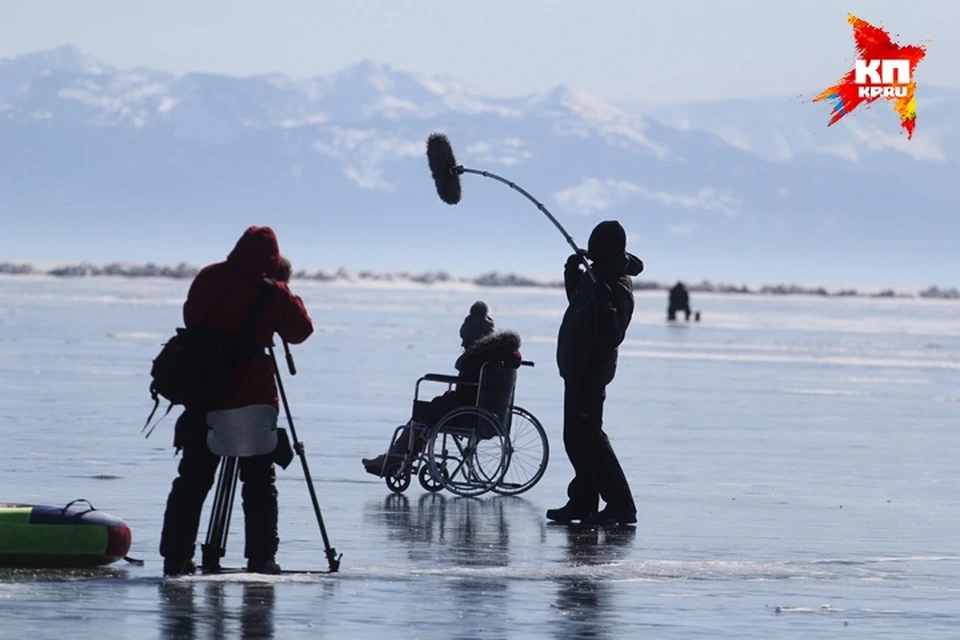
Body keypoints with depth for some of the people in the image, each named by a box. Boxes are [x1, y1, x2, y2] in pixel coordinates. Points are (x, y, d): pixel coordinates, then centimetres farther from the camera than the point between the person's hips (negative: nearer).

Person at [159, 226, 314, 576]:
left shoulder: (207, 278, 6)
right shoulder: (272, 292, -6)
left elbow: (191, 318, 19)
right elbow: (300, 330, 6)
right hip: (252, 399, -4)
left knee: (192, 479, 8)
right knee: (259, 482, 3)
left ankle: (176, 558, 5)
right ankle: (260, 559, -2)